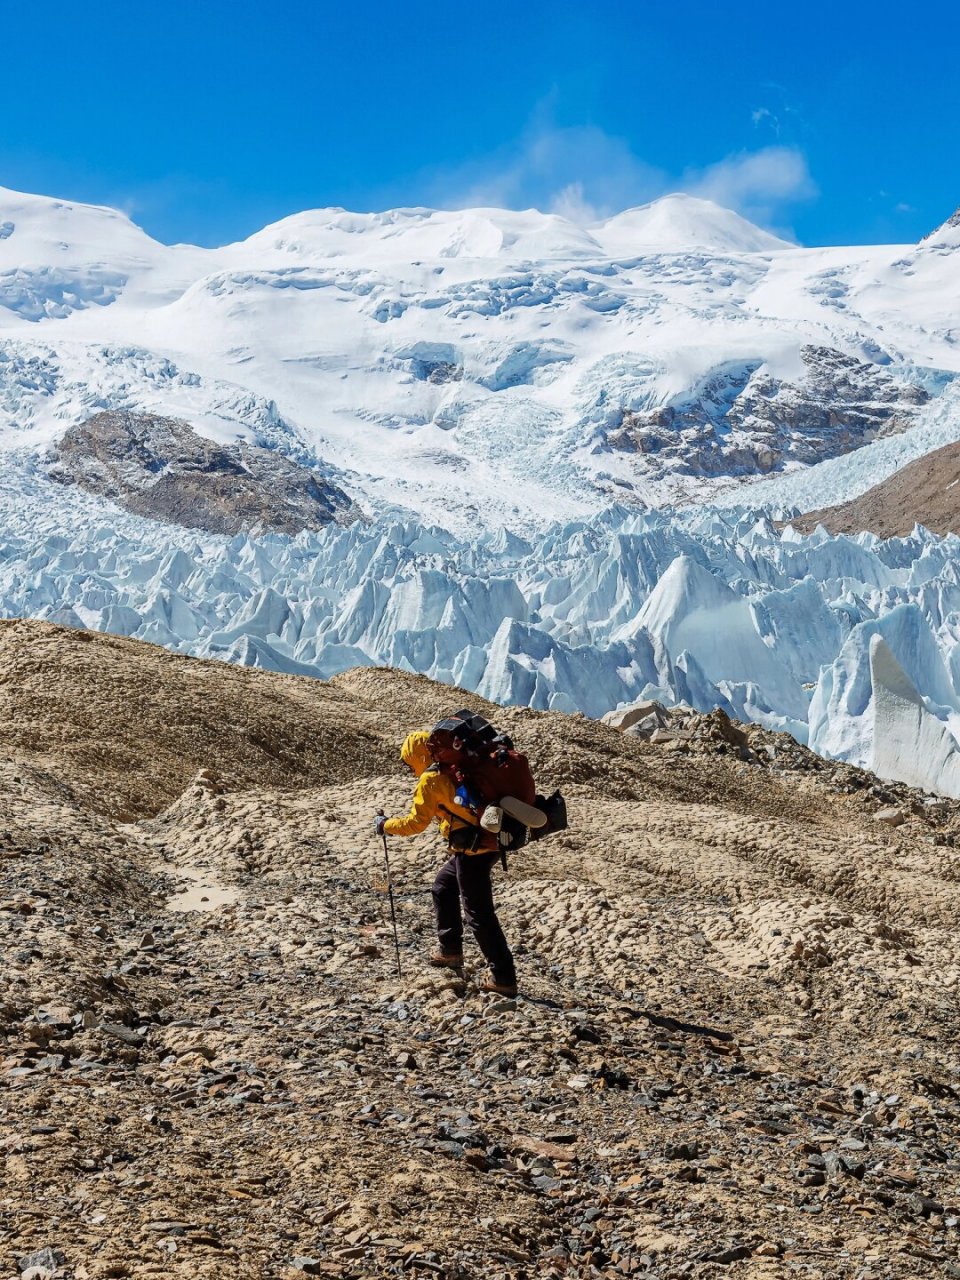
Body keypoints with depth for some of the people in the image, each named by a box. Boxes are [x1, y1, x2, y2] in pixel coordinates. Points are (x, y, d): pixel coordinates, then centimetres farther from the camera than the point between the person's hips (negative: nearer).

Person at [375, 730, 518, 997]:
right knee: (443, 888, 26)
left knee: (477, 914, -5)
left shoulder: (431, 779, -11)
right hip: (489, 842, 10)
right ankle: (450, 950, 35)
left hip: (473, 850, -10)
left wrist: (386, 826, 1)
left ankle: (503, 977, -3)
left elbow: (417, 822, -11)